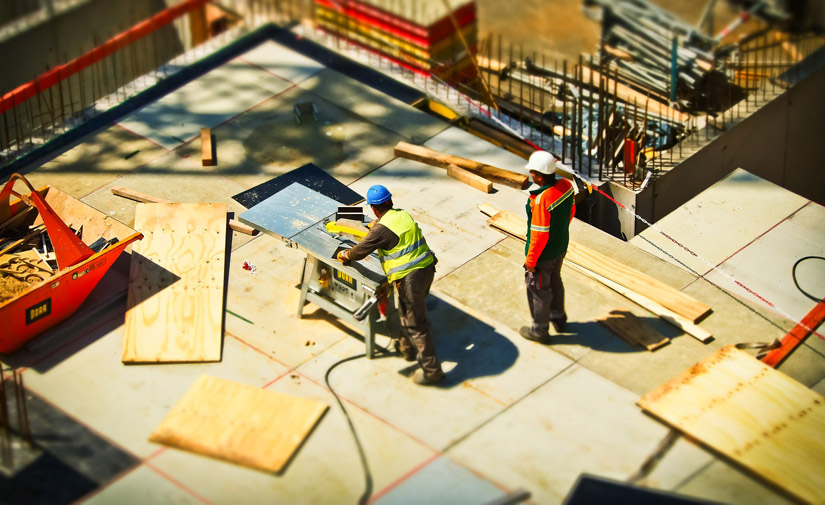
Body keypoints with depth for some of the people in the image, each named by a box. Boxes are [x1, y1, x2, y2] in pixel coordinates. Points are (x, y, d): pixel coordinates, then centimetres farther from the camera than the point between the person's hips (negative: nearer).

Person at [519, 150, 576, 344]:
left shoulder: (541, 200, -36)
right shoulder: (566, 185, -12)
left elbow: (540, 235, -28)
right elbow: (571, 212, 6)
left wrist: (530, 261, -16)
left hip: (543, 255, -8)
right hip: (561, 247, 8)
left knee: (538, 290, 14)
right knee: (555, 282, 30)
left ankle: (540, 330, 32)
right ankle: (559, 319, 49)